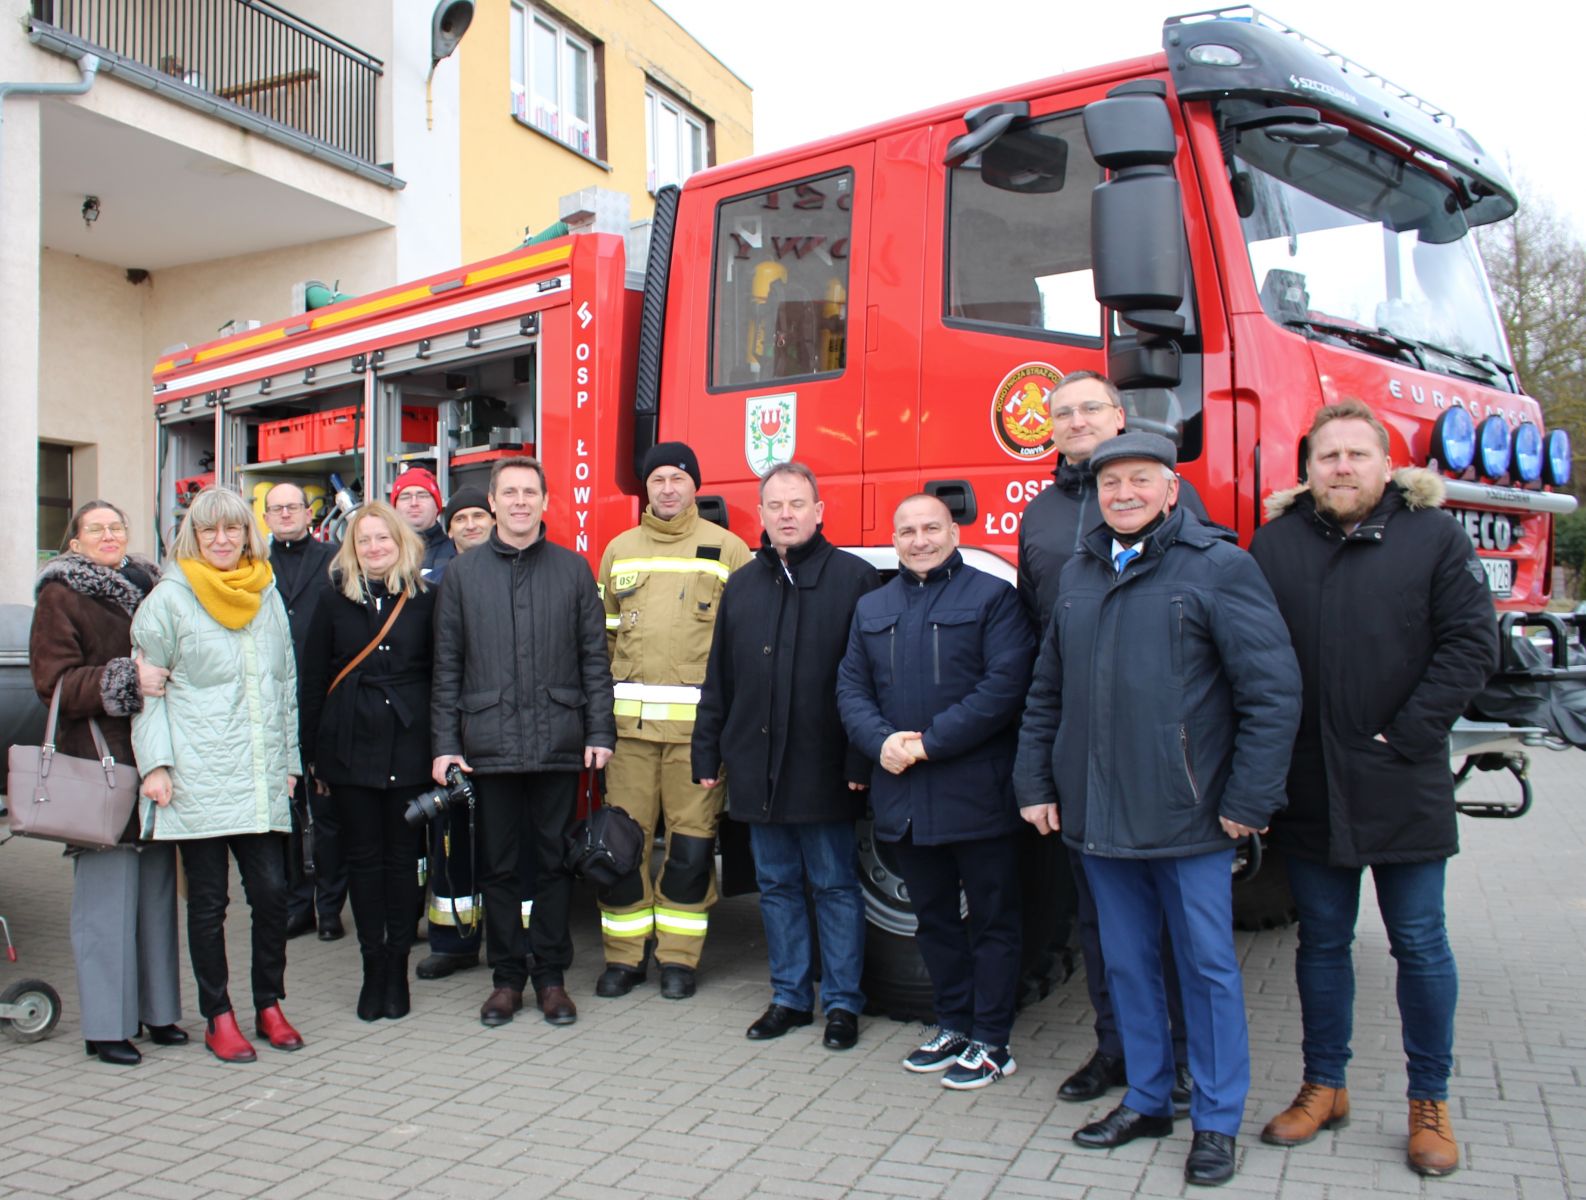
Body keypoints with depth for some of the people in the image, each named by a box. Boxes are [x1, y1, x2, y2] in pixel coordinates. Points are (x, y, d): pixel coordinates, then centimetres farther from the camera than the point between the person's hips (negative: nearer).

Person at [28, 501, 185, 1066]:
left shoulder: (149, 588, 16)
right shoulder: (60, 596, 1)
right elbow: (55, 683, -9)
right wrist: (126, 680, -21)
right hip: (98, 762, -5)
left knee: (156, 888, 8)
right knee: (106, 893, -4)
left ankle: (155, 1009, 18)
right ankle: (106, 1025, 5)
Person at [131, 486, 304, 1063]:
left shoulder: (268, 595, 13)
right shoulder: (169, 598, 1)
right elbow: (146, 687, 0)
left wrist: (290, 760, 13)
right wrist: (156, 763, -9)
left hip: (261, 779, 3)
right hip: (198, 778, -3)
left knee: (272, 892, 1)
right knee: (208, 901, 4)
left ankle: (269, 1005, 19)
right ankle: (218, 1018, 17)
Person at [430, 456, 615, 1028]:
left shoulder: (572, 569, 7)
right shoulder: (463, 573, 7)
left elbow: (595, 658, 6)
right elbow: (447, 666, 6)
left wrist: (600, 732, -1)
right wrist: (444, 743, 1)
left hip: (558, 743, 0)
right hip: (489, 743, 1)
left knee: (555, 862, 7)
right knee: (496, 866, 7)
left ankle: (551, 975, 20)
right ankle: (507, 976, 21)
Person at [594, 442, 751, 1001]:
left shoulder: (728, 549, 5)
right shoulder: (619, 550, 15)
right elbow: (602, 634, 17)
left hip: (699, 719, -2)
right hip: (629, 717, 3)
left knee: (691, 839, 2)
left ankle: (679, 958, 15)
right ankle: (623, 955, 17)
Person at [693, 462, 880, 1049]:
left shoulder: (854, 578, -3)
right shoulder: (741, 586, 12)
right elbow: (718, 679, 14)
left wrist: (861, 759, -13)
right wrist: (707, 753, 11)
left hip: (823, 769, -5)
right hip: (757, 769, 5)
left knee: (835, 886, 6)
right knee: (777, 886, 14)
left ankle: (842, 1003, 18)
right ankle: (790, 996, 26)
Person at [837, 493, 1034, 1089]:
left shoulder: (992, 597, -3)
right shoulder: (871, 607, 14)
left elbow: (1004, 684, -14)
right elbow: (851, 686, 10)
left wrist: (930, 742, -18)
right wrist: (882, 741, -10)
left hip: (976, 791, -5)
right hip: (903, 794, 5)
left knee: (991, 917, 5)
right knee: (934, 917, 16)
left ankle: (991, 1041, 16)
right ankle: (953, 1026, 30)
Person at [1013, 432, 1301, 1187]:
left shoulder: (1218, 567, -7)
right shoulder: (1080, 574, 11)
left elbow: (1273, 690, -10)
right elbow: (1046, 692, 15)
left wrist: (1249, 800, -12)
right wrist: (1035, 781, 9)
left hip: (1186, 815, -5)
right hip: (1097, 815, 5)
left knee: (1207, 968, 7)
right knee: (1127, 966, 15)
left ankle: (1216, 1122, 22)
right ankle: (1146, 1101, 31)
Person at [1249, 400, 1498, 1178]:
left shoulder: (1434, 536, 0)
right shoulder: (1274, 543, 4)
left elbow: (1471, 645, -5)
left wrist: (1409, 735, -10)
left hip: (1403, 789, -1)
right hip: (1308, 791, 2)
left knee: (1420, 945, 8)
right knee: (1321, 941, 13)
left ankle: (1430, 1103, 24)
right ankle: (1324, 1086, 28)